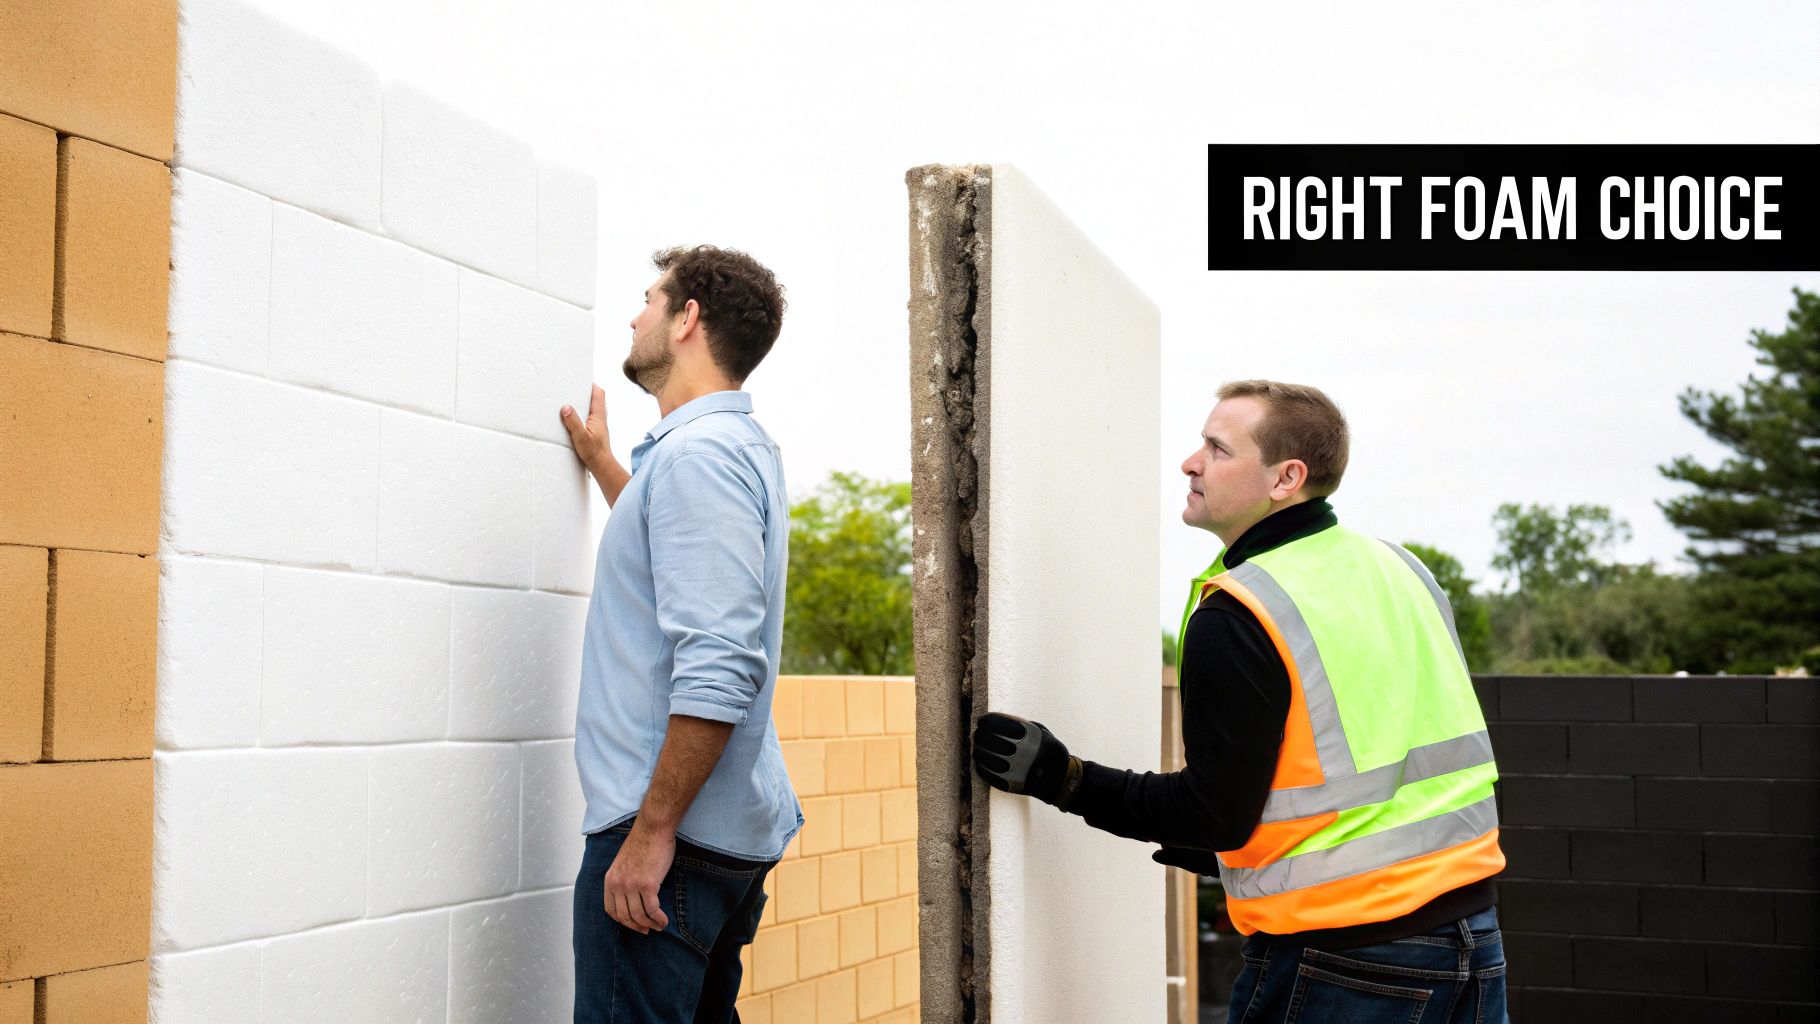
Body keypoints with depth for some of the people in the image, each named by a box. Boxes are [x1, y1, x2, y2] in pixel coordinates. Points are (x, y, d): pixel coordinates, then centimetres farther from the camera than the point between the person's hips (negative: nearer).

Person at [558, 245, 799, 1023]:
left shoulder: (698, 452, -15)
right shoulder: (741, 448, 17)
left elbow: (718, 670, -25)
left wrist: (653, 832, -23)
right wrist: (602, 463, 48)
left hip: (675, 836, -10)